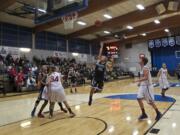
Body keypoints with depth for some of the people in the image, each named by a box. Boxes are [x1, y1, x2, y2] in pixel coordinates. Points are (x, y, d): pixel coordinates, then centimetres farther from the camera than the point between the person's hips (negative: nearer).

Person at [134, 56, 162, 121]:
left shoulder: (145, 68, -19)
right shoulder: (142, 68, 11)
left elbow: (146, 78, -28)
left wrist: (138, 80, -28)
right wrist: (140, 82, 14)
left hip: (147, 86, -9)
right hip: (143, 86, 9)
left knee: (150, 101, 0)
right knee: (139, 99, 5)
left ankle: (158, 113, 21)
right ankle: (144, 114, 15)